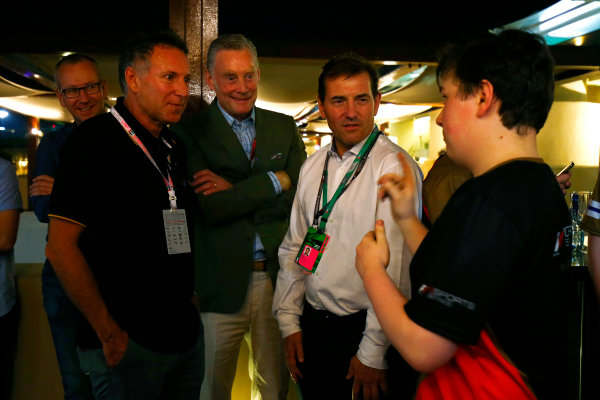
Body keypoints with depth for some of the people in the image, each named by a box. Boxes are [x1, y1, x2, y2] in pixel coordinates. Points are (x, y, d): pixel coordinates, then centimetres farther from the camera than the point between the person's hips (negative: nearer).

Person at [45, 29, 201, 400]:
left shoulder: (176, 147, 9)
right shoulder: (93, 142, -13)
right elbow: (60, 247, -16)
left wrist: (189, 296, 7)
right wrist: (109, 334, -15)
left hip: (186, 332, 7)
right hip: (127, 343, -7)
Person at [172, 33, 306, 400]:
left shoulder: (284, 127, 7)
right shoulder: (192, 132, -5)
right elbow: (211, 208, -17)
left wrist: (236, 193, -13)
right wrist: (275, 180, -12)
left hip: (278, 277, 3)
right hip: (222, 282, -3)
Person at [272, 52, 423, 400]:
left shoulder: (394, 166, -15)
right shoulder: (313, 166, 6)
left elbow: (395, 266, -18)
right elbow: (294, 247, 10)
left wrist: (373, 352, -16)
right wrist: (290, 322, 8)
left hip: (366, 329, -5)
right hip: (313, 326, 6)